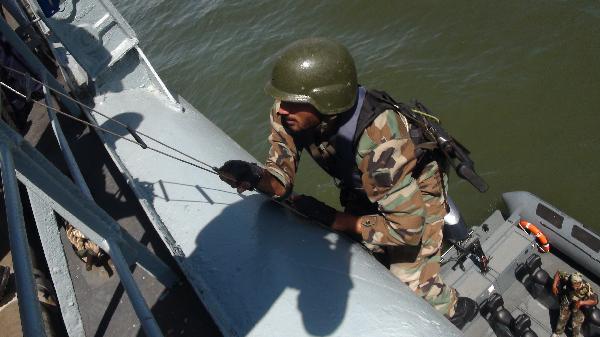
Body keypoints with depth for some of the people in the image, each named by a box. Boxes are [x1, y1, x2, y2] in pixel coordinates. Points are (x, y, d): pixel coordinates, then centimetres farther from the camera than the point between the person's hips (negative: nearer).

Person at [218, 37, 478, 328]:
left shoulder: (379, 141, -44)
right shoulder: (288, 115, -27)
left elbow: (407, 228, -36)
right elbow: (281, 180, -17)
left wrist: (331, 219, -36)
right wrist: (257, 178, -40)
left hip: (416, 195, -5)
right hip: (364, 188, 6)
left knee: (410, 286, -3)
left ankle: (455, 311, 31)